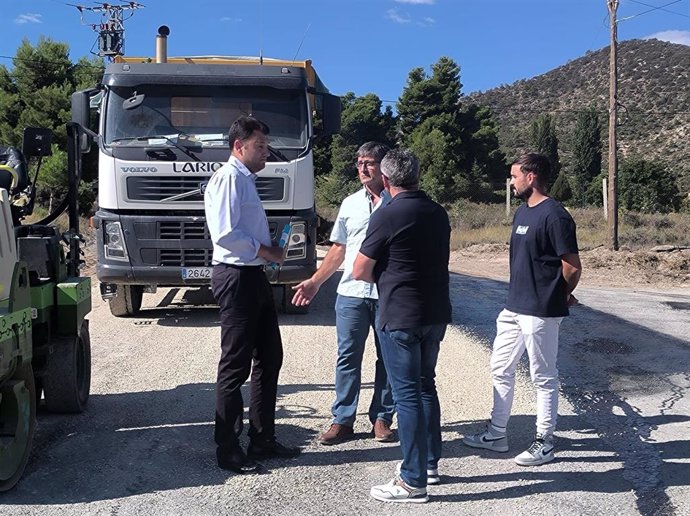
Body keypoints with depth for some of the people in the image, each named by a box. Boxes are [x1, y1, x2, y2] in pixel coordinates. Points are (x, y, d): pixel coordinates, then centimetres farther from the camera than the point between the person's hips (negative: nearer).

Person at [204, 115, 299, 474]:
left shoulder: (246, 180, 19)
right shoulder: (228, 178, -12)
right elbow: (225, 234, -22)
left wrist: (271, 249, 8)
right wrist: (266, 251, -13)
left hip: (255, 277, 10)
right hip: (236, 278, -10)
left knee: (269, 358, 15)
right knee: (236, 365, -3)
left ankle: (262, 439, 26)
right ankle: (227, 450, 9)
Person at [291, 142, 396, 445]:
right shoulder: (350, 204, 12)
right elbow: (339, 249, 17)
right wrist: (315, 282, 13)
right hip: (351, 293, 3)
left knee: (388, 358, 7)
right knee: (348, 357, 5)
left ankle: (381, 419, 20)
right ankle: (342, 420, 14)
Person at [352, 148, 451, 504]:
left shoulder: (387, 216, -13)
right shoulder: (438, 213, 8)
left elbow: (360, 271, -8)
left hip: (400, 317, -7)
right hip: (436, 314, 7)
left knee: (407, 395, -1)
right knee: (425, 386, 19)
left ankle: (413, 481, 5)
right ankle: (430, 462, 29)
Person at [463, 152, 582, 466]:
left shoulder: (554, 216, -17)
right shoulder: (522, 213, 12)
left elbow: (572, 267, -15)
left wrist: (559, 297, 1)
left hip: (541, 313, -9)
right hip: (514, 308, 9)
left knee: (543, 378, 4)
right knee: (501, 369, 15)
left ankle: (544, 443, 18)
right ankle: (497, 434, 28)